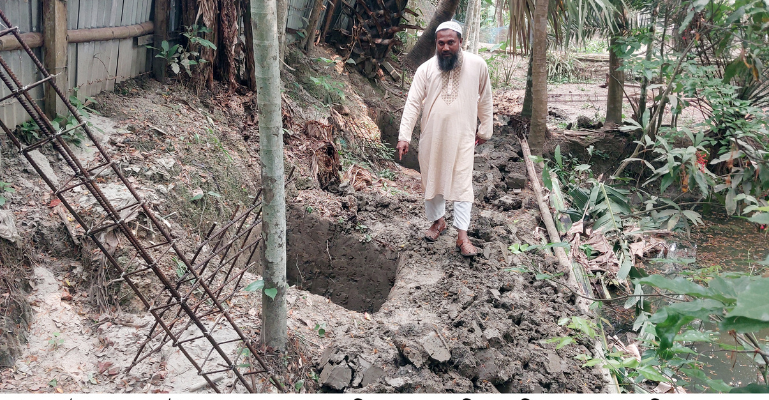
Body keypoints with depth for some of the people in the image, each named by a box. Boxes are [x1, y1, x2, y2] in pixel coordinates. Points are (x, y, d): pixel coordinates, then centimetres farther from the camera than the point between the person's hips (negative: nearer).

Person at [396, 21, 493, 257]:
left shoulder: (477, 65, -5)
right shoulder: (426, 69, -4)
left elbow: (485, 100, 7)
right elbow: (413, 103, -6)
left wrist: (485, 129, 13)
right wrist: (404, 136, -13)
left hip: (462, 138, -2)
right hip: (432, 136, 2)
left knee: (462, 184, -4)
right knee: (432, 180, 14)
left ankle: (462, 237, -1)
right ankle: (438, 221, 35)